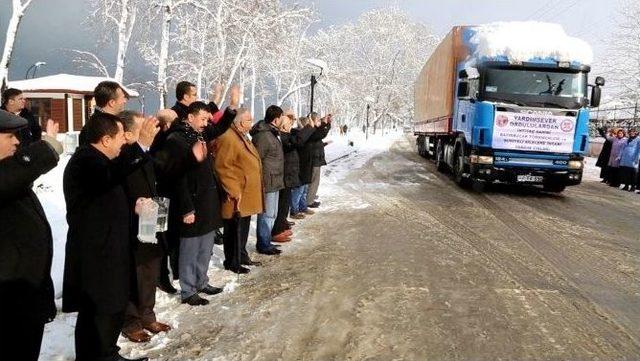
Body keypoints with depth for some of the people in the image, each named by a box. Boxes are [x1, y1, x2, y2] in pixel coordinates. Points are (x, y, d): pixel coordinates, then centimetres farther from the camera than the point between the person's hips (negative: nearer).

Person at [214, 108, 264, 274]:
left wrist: (255, 189, 22)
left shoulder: (241, 137, 15)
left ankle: (242, 256, 32)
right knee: (235, 229, 1)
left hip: (247, 194, 10)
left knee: (243, 227, 19)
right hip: (238, 196, -10)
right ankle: (232, 262, 13)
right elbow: (222, 167, -24)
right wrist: (234, 191, -23)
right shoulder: (228, 138, -19)